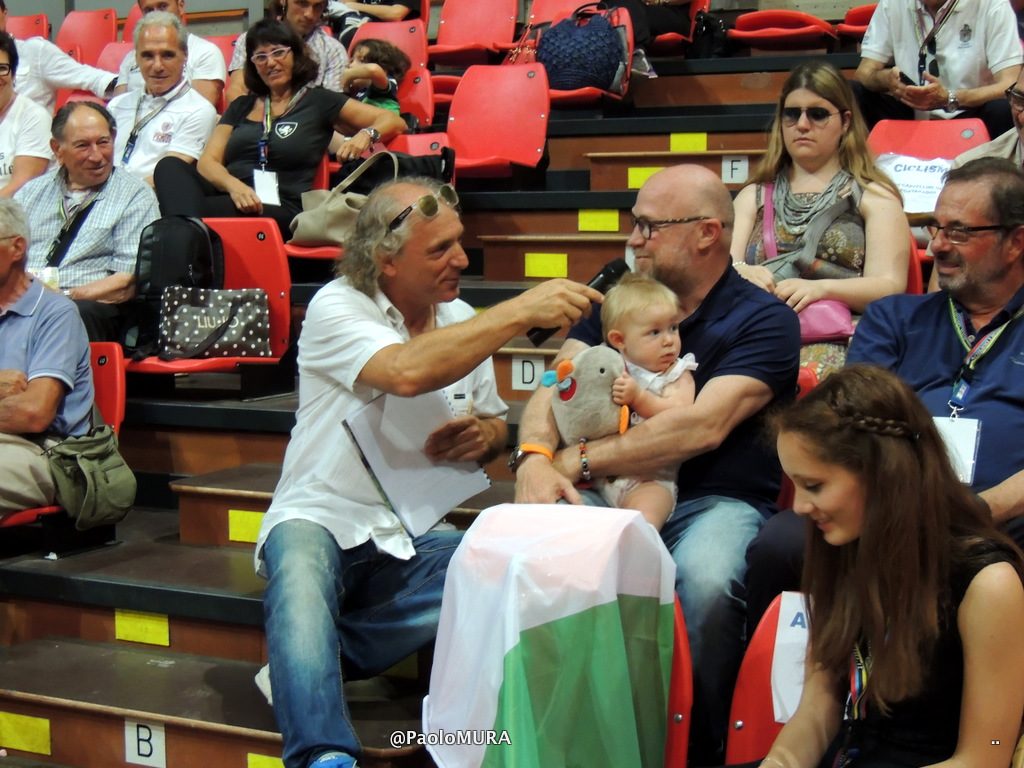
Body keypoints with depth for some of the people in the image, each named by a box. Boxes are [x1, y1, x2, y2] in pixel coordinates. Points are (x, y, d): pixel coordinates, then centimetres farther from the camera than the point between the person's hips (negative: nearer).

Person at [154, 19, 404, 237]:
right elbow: (208, 161, 13)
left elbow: (393, 121, 11)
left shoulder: (318, 101, 14)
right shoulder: (241, 106, 26)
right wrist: (233, 185, -11)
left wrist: (367, 134, -14)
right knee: (170, 166, -29)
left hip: (281, 209, -4)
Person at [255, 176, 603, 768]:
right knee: (301, 561, -39)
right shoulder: (337, 308, -10)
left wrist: (484, 434, -6)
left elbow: (496, 422, 21)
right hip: (321, 519, -4)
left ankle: (303, 661, -18)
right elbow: (408, 372, -30)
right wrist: (521, 312, -30)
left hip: (414, 537, 5)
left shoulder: (462, 319, 9)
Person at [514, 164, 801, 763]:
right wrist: (535, 456, -18)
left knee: (705, 580, -37)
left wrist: (579, 461, -18)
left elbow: (703, 427, -17)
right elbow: (558, 384, 5)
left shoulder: (765, 320, -2)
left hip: (715, 500, -3)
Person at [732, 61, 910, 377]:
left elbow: (890, 286, 2)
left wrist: (821, 288, -18)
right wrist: (739, 272, -15)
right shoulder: (754, 196, 26)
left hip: (835, 339, -2)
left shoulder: (874, 196, 16)